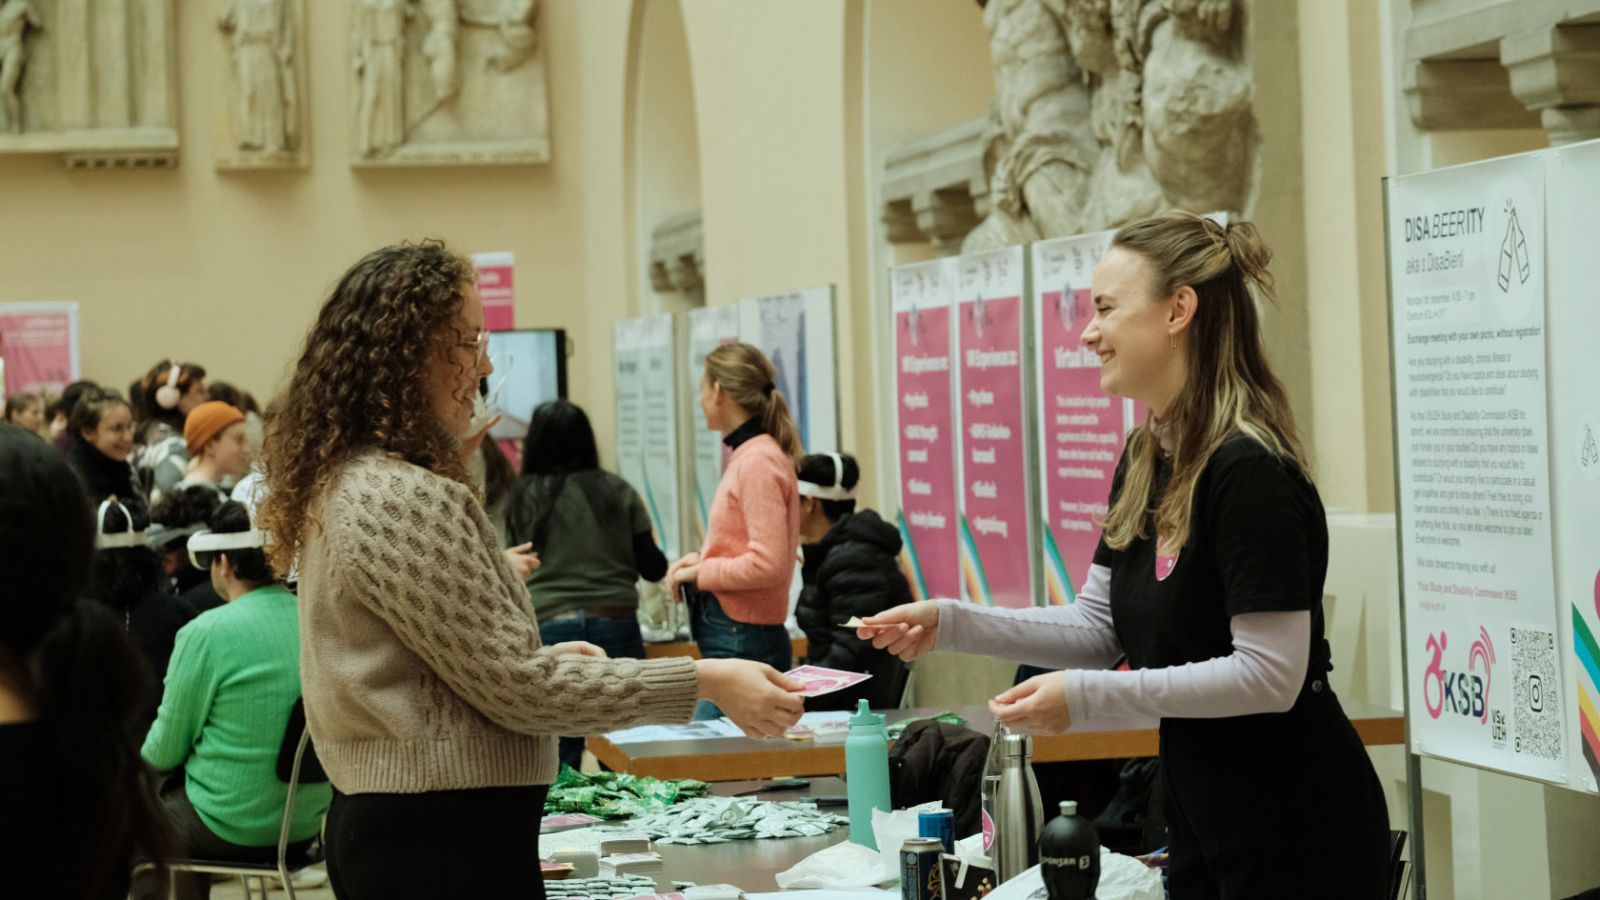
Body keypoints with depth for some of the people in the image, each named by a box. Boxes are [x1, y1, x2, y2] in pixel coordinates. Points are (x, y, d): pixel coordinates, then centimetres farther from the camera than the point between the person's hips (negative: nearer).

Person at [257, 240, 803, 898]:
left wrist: (543, 657, 22)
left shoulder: (340, 484, 10)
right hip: (446, 842, -11)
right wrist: (704, 683, -17)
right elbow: (515, 688, -20)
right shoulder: (405, 499, -20)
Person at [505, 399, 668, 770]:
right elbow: (653, 568, 6)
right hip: (616, 625, 1)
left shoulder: (524, 498, 3)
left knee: (560, 761, 3)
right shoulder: (618, 492, 4)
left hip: (550, 628, -1)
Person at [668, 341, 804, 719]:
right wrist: (701, 559, 9)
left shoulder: (758, 462, -15)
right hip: (737, 637, 9)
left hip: (742, 643, -9)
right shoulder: (749, 455, 14)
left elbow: (767, 564, -22)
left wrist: (701, 573, -10)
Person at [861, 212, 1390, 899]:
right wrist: (951, 623, -1)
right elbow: (1098, 627, 10)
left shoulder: (1248, 469, -22)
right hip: (1203, 811, 9)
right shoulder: (1144, 462, 6)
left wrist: (1087, 697, -25)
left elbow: (1270, 674, -25)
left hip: (1295, 824, -8)